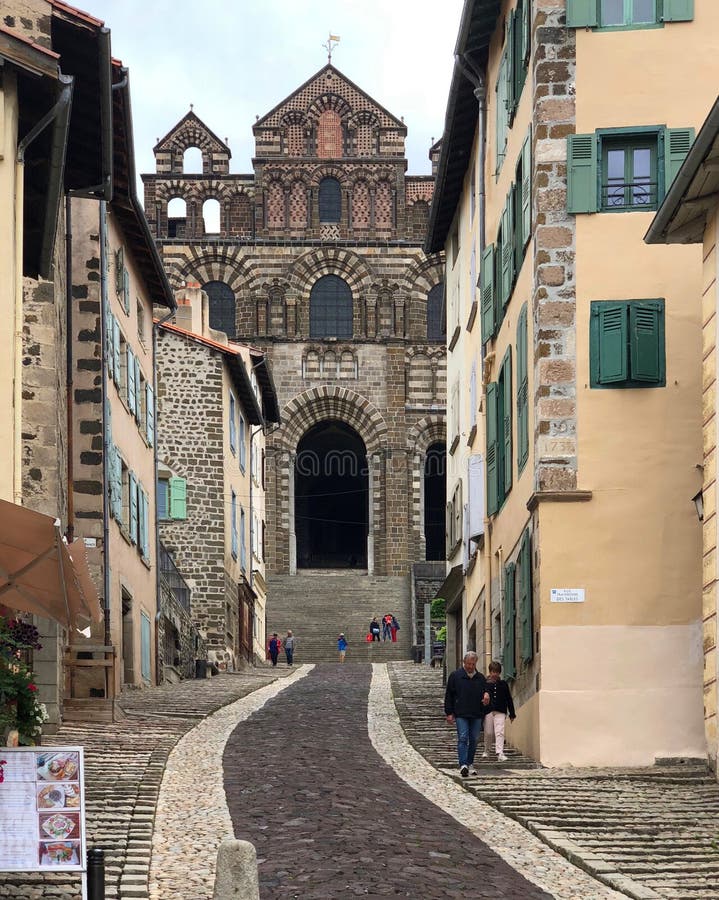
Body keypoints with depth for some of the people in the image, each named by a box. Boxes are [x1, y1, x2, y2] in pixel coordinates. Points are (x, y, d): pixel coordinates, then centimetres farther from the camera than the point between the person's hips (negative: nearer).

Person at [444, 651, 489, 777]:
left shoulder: (481, 678, 12)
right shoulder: (455, 676, 3)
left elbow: (485, 692, 24)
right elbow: (449, 696, 4)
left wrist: (486, 698, -1)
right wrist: (449, 713, -1)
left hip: (476, 715, 4)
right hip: (461, 714, -4)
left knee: (474, 740, 7)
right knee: (463, 738, -13)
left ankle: (470, 764, 19)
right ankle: (463, 765, -22)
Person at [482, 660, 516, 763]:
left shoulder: (503, 684, 9)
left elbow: (509, 699, 13)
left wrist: (512, 714, 12)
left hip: (500, 712, 0)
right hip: (488, 712, 0)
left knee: (500, 732, -12)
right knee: (488, 733, 6)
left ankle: (500, 753, -17)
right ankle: (486, 750, 29)